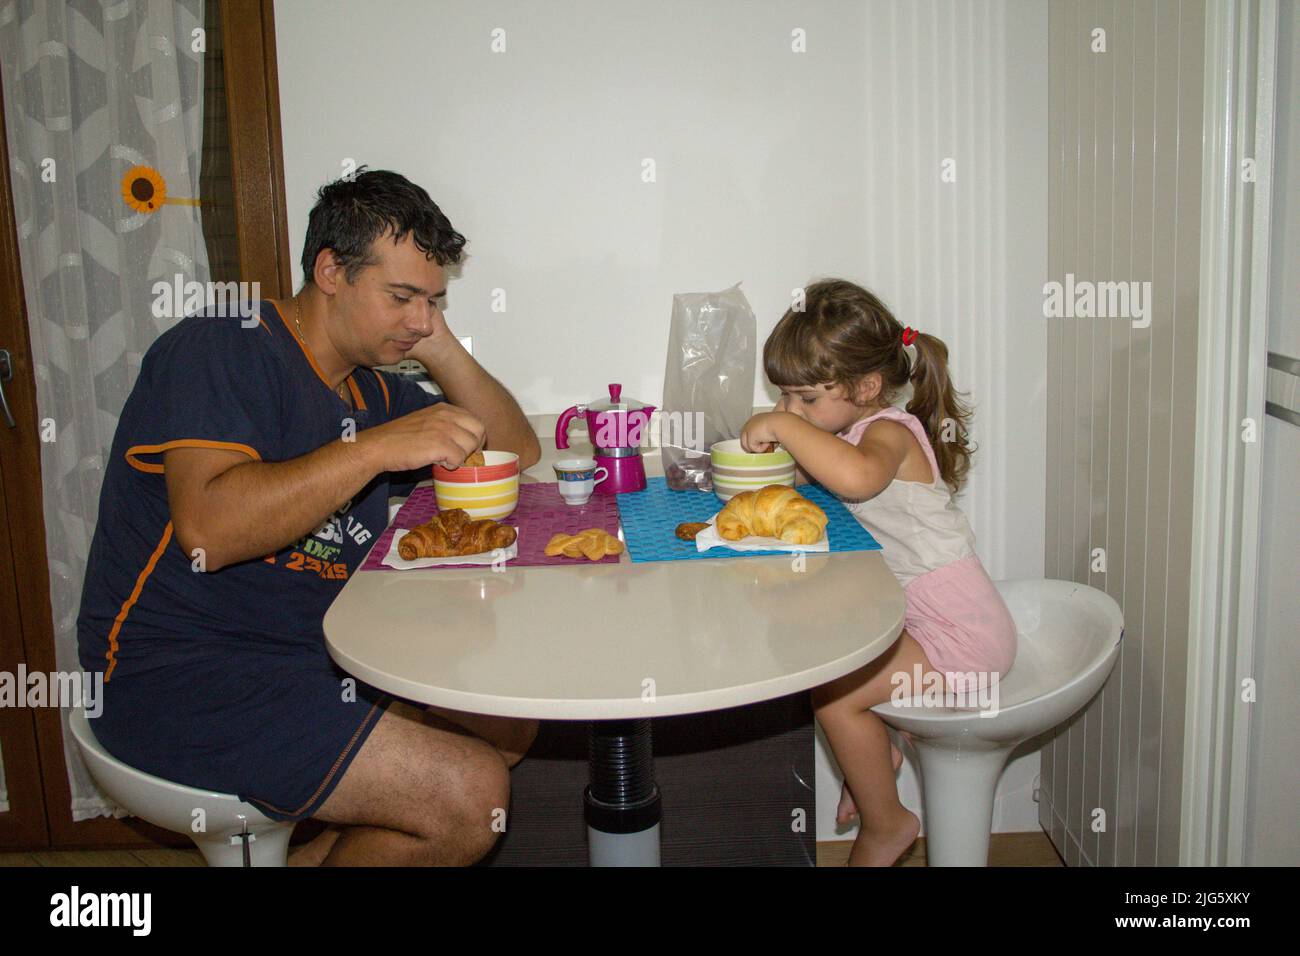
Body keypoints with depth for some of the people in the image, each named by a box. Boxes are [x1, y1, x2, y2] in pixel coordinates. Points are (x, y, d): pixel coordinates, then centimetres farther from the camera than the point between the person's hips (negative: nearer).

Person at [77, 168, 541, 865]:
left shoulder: (369, 386, 14)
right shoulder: (221, 350, -11)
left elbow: (517, 453, 14)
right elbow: (208, 530, -26)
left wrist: (441, 350, 1)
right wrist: (376, 448, -28)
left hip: (316, 652, 9)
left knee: (511, 718, 9)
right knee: (469, 796, -19)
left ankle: (308, 857, 9)